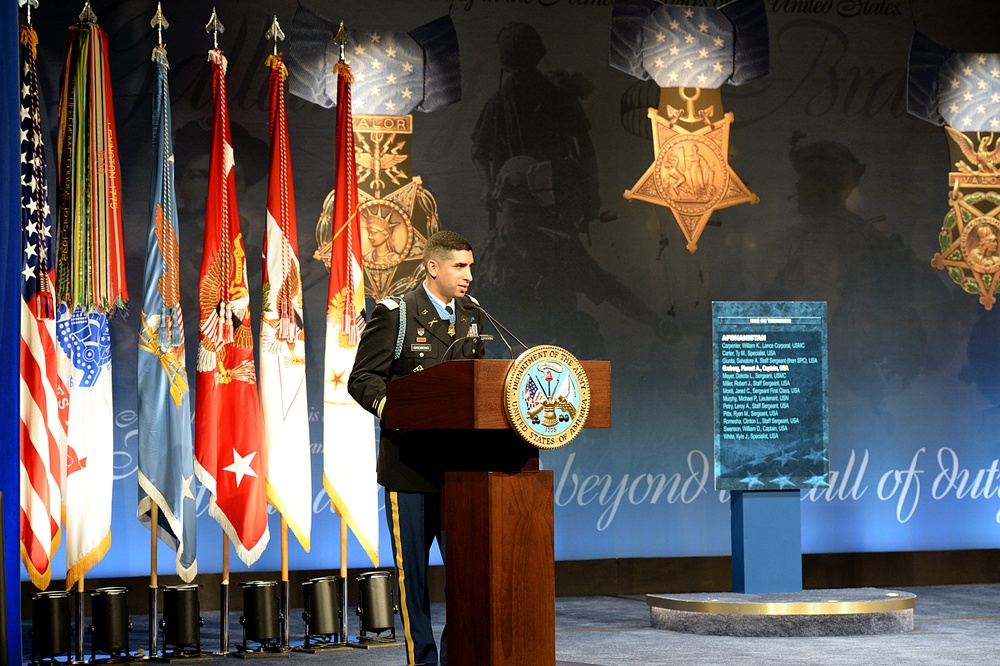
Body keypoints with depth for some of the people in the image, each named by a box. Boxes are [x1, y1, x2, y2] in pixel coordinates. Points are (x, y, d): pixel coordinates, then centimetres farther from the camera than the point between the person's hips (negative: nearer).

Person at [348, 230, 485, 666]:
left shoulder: (471, 314, 12)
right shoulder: (395, 315, -5)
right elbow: (363, 379, -7)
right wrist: (394, 411, -24)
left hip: (459, 463, 5)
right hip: (410, 463, -5)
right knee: (412, 569, 3)